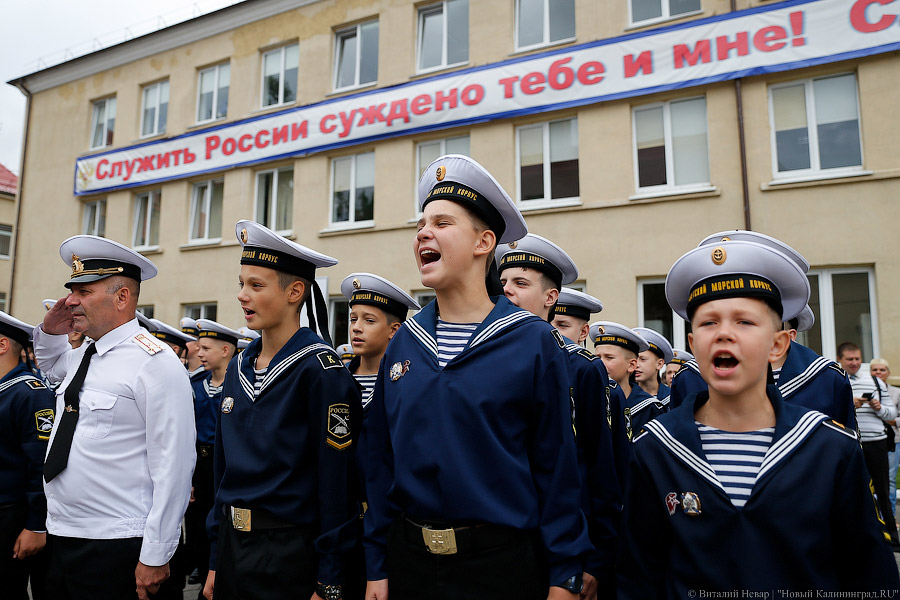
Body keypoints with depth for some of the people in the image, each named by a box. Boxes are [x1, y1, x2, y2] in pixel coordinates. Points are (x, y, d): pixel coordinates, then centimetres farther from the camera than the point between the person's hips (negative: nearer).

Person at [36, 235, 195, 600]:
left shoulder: (154, 361, -18)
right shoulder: (82, 356, 8)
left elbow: (173, 466, -20)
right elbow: (51, 365, 34)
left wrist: (155, 557, -19)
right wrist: (50, 331, 11)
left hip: (119, 549, -8)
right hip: (62, 538, 8)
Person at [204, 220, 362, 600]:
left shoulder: (319, 369, -18)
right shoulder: (239, 367, 4)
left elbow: (336, 481, -17)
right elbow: (223, 468, 10)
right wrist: (215, 561, 11)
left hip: (290, 555, -6)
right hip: (231, 543, 7)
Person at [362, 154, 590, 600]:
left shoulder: (534, 341, -10)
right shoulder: (404, 342, 1)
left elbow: (556, 466, -7)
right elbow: (380, 460, 5)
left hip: (503, 562, -3)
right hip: (409, 559, 4)